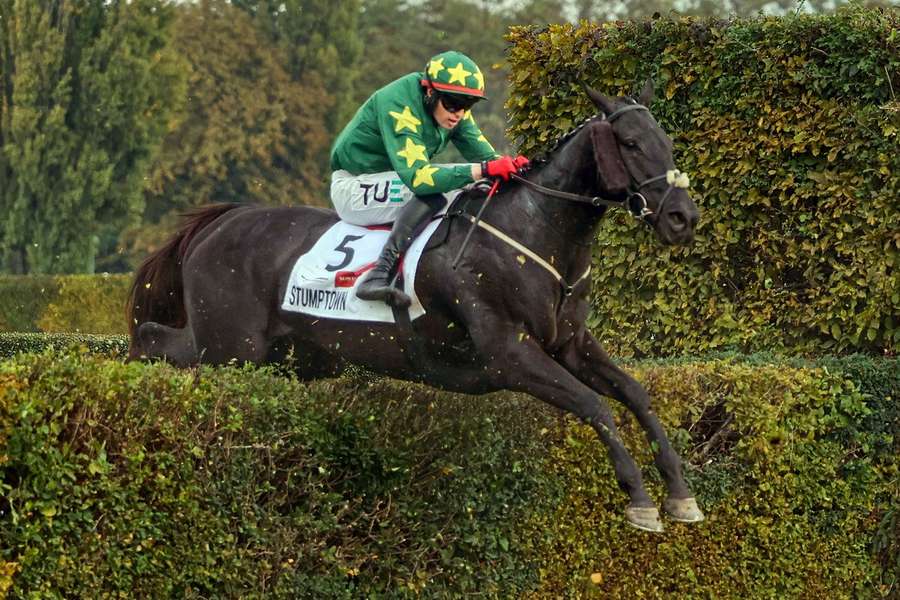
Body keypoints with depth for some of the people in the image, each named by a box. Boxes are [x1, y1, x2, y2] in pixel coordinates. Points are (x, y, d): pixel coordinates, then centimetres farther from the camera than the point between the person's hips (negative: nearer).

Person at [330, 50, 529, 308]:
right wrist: (483, 169, -45)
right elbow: (416, 176, -39)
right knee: (433, 191, -33)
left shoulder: (453, 111, -3)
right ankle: (378, 275, -38)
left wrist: (510, 164, -29)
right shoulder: (398, 106, -29)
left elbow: (485, 155, -4)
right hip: (354, 187, -9)